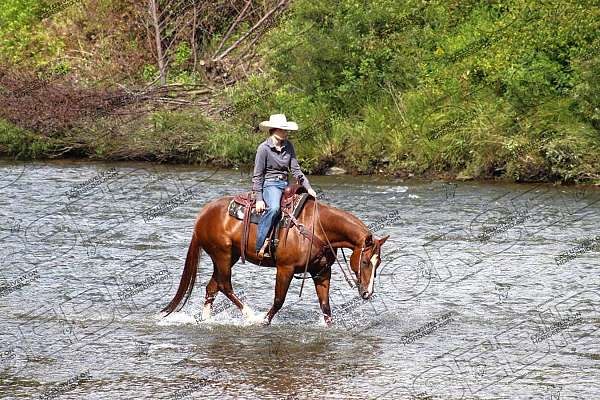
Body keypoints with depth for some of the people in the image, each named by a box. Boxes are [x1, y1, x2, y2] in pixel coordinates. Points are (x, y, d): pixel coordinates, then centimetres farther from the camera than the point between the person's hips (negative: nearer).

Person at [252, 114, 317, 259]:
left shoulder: (288, 146, 8)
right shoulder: (264, 148, -8)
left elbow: (296, 170, 9)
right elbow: (257, 176, -6)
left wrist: (308, 187, -3)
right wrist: (259, 199, -12)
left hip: (285, 184, 7)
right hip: (269, 184, -7)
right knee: (274, 208, -36)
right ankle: (261, 245, -33)